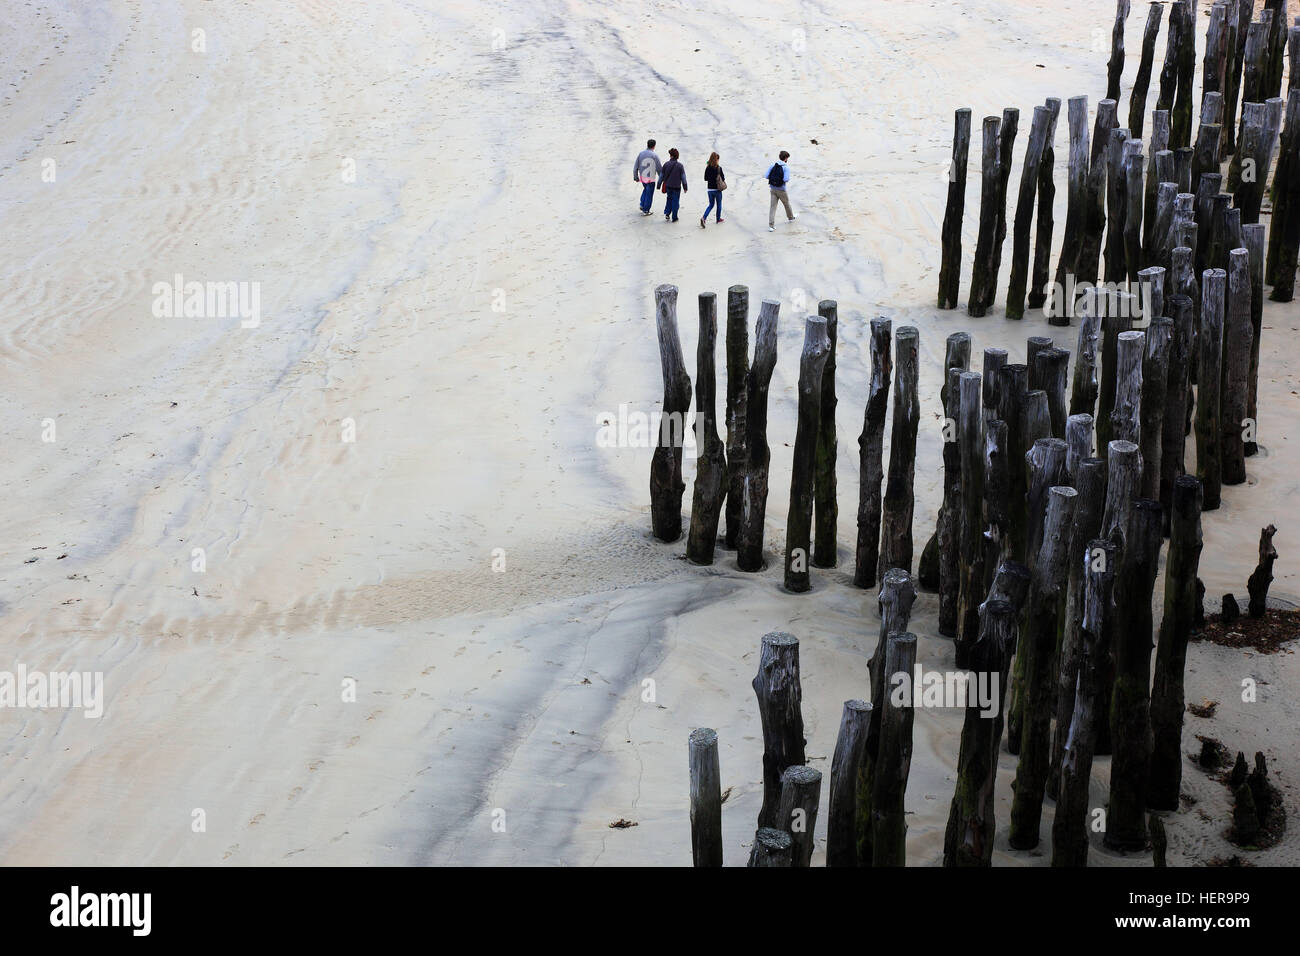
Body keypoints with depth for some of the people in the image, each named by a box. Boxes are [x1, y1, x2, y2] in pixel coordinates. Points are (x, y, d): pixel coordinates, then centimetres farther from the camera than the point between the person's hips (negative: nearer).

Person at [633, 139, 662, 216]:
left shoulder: (641, 153, -4)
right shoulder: (654, 155, -15)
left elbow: (635, 167, 0)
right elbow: (659, 168, -10)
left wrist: (636, 177, 11)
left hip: (642, 177, 4)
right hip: (651, 178, -4)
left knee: (645, 189, 29)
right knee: (649, 194, 7)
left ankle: (642, 205, 22)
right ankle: (645, 211, 11)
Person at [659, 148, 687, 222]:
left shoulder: (666, 164, -4)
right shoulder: (680, 166, -8)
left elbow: (661, 175, 2)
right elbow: (683, 177, -4)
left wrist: (659, 185, 12)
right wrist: (685, 187, 4)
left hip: (668, 186, 2)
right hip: (677, 187, -2)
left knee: (669, 199, 21)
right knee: (675, 201, 6)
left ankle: (667, 213, 7)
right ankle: (674, 217, 8)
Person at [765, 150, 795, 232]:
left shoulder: (773, 165, -1)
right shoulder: (786, 167, -15)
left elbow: (767, 176, -4)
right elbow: (786, 179, -25)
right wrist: (787, 180, -1)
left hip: (773, 189, 4)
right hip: (781, 190, -4)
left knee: (773, 207, 3)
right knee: (787, 204, 23)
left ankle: (771, 226, -5)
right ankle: (790, 218, 48)